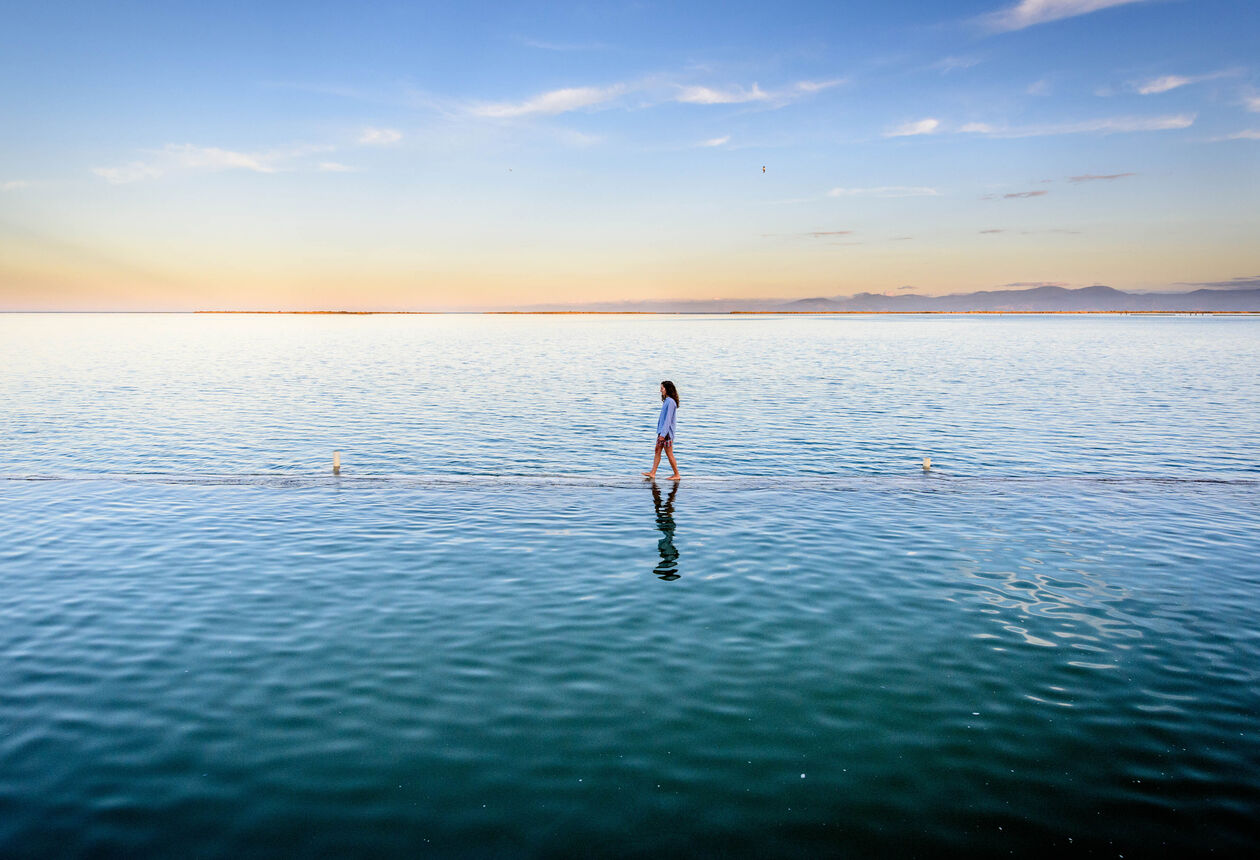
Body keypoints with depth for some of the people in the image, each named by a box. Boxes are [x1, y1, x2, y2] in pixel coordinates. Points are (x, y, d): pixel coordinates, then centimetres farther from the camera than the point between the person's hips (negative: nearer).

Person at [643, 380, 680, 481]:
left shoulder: (670, 402, -18)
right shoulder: (666, 401, 13)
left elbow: (668, 419, -21)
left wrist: (663, 434, -23)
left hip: (667, 432, -10)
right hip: (662, 431, 10)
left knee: (669, 454, -2)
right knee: (657, 451, 9)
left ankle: (676, 474, 7)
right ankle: (652, 473, 10)